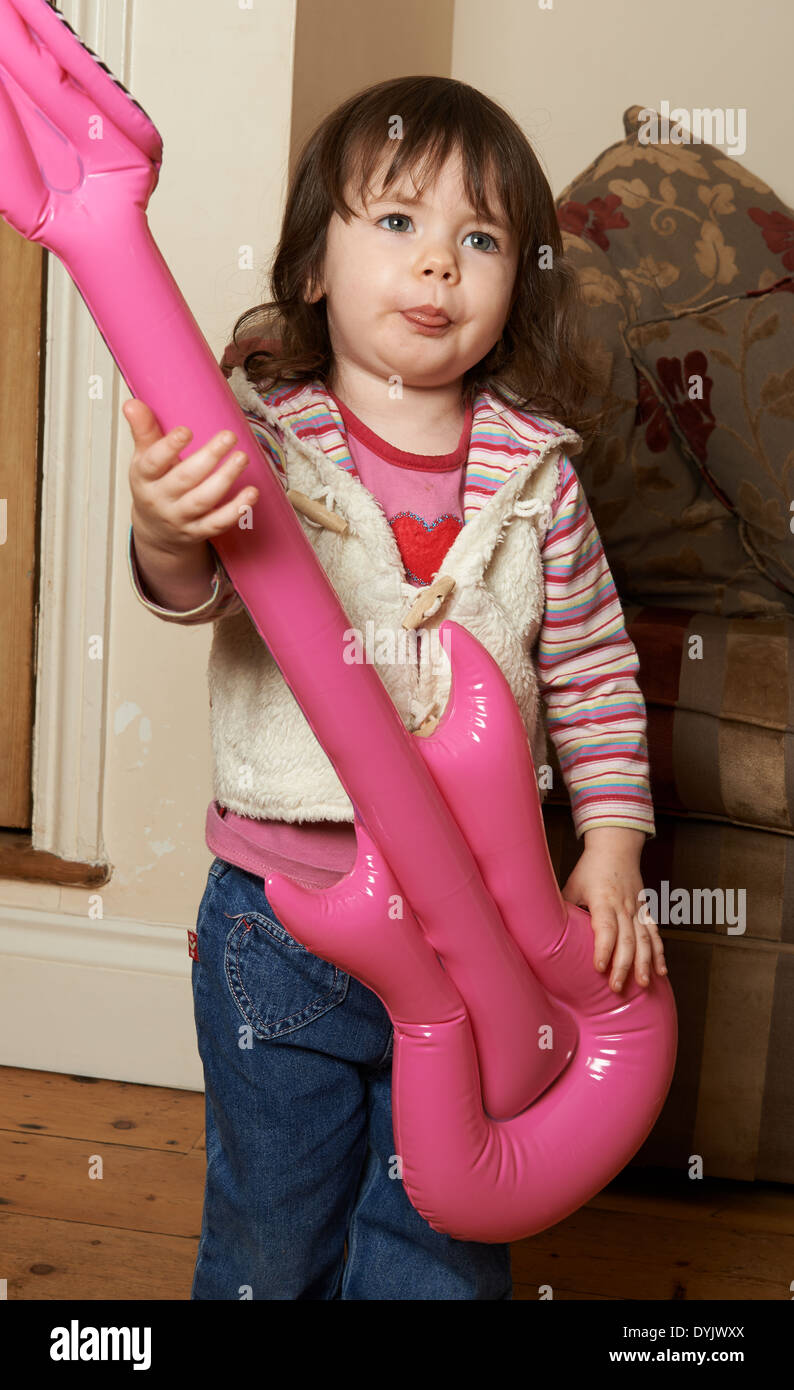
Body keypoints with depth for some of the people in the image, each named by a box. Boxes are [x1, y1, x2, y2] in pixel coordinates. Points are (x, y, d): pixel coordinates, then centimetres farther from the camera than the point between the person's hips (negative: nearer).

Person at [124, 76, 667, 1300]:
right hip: (279, 922, -1)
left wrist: (610, 847, -1)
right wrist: (168, 537, -45)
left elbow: (594, 671, 5)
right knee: (268, 1237, 17)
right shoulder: (262, 436, -8)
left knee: (442, 1247, 16)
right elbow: (193, 589, -23)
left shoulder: (535, 472, -1)